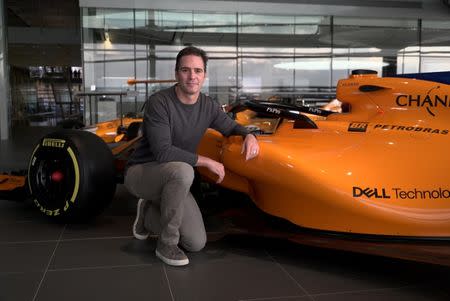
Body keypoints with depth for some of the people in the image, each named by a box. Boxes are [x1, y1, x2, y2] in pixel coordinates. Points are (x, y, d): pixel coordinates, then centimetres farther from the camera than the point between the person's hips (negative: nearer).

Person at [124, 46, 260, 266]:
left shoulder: (208, 106, -3)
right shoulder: (159, 103, -22)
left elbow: (231, 127, 15)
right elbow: (162, 152, -28)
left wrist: (249, 136, -9)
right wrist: (205, 161, -24)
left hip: (173, 179, 6)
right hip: (141, 173, -6)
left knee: (197, 243, -5)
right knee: (183, 171, -39)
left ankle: (149, 213, 20)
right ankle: (166, 243, -19)